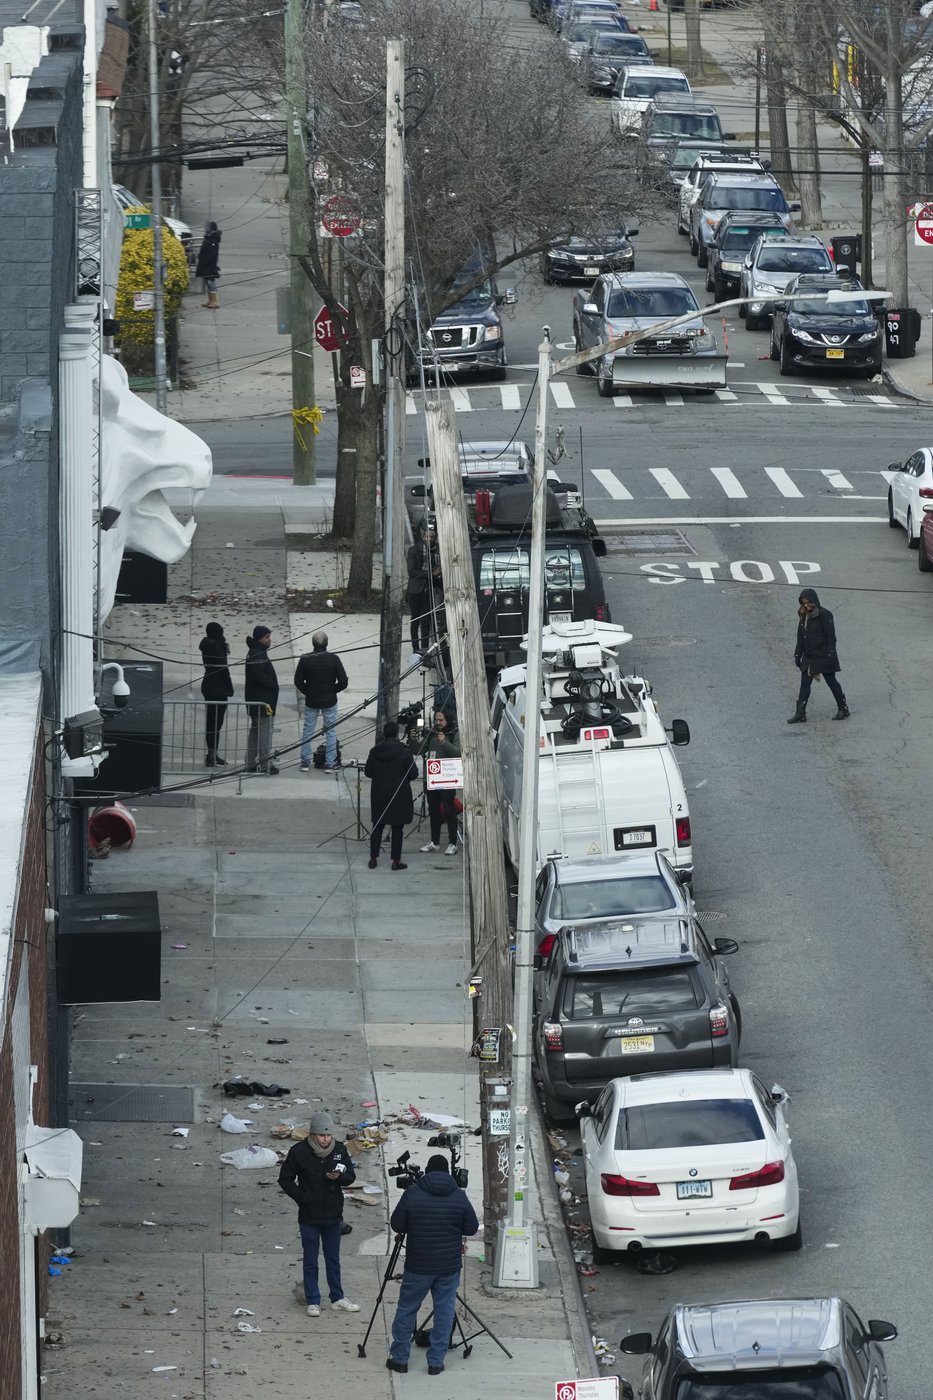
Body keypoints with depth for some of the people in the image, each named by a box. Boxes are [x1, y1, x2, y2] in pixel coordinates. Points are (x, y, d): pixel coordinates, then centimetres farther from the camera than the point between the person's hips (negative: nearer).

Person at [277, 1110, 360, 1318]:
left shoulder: (340, 1150, -3)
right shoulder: (299, 1152, -11)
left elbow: (351, 1176, 5)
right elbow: (285, 1179, -2)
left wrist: (339, 1177, -17)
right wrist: (302, 1198, -12)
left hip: (333, 1215, 3)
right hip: (309, 1217, -3)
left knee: (333, 1259, 14)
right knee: (311, 1262, 4)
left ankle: (338, 1298, 23)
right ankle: (312, 1302, 11)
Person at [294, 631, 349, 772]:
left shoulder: (305, 659, -11)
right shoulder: (334, 660, -13)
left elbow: (298, 681, -6)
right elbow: (343, 682, -10)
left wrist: (307, 692, 10)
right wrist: (332, 691, 8)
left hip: (311, 701, 1)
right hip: (329, 701, -1)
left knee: (308, 730, 13)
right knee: (331, 730, 11)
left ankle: (305, 761, 15)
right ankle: (330, 762, 13)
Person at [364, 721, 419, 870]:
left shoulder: (375, 751, -4)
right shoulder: (404, 752, -14)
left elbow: (368, 772, 3)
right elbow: (414, 774, -10)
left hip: (379, 795, 3)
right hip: (399, 795, -3)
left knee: (377, 826, 13)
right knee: (397, 828, 5)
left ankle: (373, 858, 12)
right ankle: (396, 860, 7)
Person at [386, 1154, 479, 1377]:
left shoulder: (413, 1193, -8)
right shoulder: (459, 1196, -4)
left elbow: (397, 1225, -3)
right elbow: (472, 1228, 2)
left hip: (418, 1266, -1)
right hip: (449, 1266, 1)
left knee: (406, 1309, 11)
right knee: (444, 1311, 8)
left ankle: (399, 1358, 14)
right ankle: (436, 1362, 7)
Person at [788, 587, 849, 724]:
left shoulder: (824, 615, -11)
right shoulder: (804, 617, 10)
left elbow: (831, 636, -14)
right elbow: (800, 639, 16)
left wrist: (830, 654, -19)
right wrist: (798, 655, 13)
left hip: (823, 656, -7)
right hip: (809, 657, 7)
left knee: (831, 681, 4)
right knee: (804, 684, 2)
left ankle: (843, 709, 18)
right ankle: (800, 714, 2)